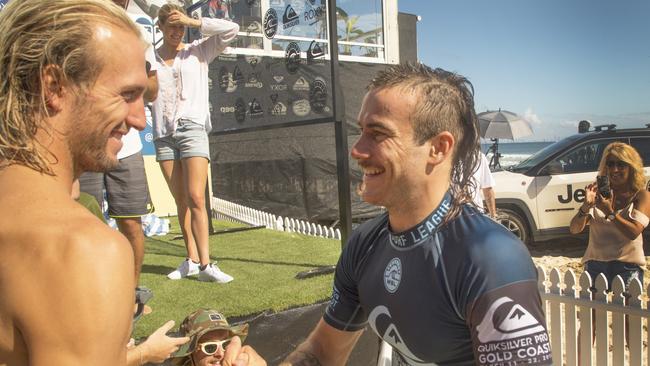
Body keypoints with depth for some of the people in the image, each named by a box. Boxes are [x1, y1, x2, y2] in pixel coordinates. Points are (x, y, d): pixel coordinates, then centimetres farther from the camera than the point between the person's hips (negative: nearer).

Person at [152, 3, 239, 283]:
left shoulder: (198, 51, 9)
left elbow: (231, 30, 0)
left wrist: (193, 22, -3)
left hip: (192, 129, -3)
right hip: (163, 134, 3)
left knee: (196, 198, -13)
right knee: (181, 201, 6)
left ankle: (205, 265, -12)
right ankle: (192, 259, 13)